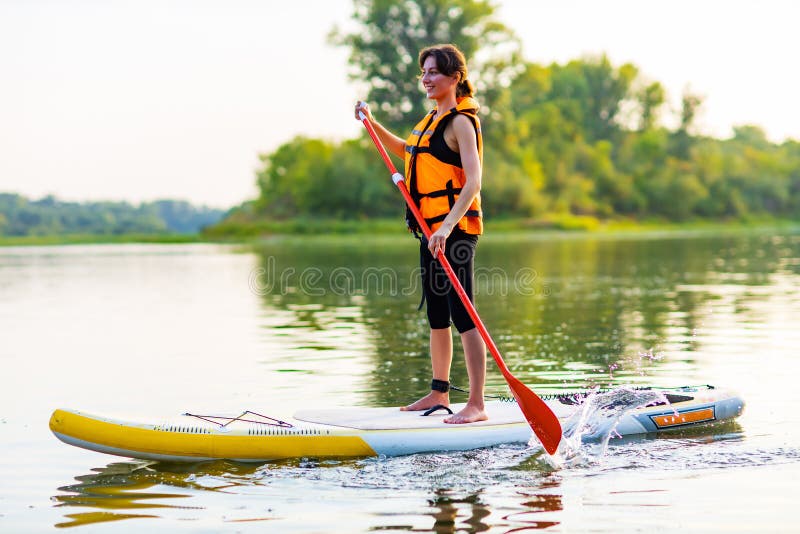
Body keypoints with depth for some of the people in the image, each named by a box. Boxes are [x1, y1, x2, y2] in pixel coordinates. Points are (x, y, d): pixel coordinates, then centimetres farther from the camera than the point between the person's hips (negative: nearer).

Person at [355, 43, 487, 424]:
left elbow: (473, 182, -23)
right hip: (433, 229, 9)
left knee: (461, 314, -10)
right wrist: (372, 124, 25)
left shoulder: (461, 121, -12)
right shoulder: (433, 118, 16)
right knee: (436, 314, 15)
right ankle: (439, 393, 26)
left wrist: (447, 228, -34)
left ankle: (476, 404, -8)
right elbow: (404, 150, 36)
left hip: (456, 227, -9)